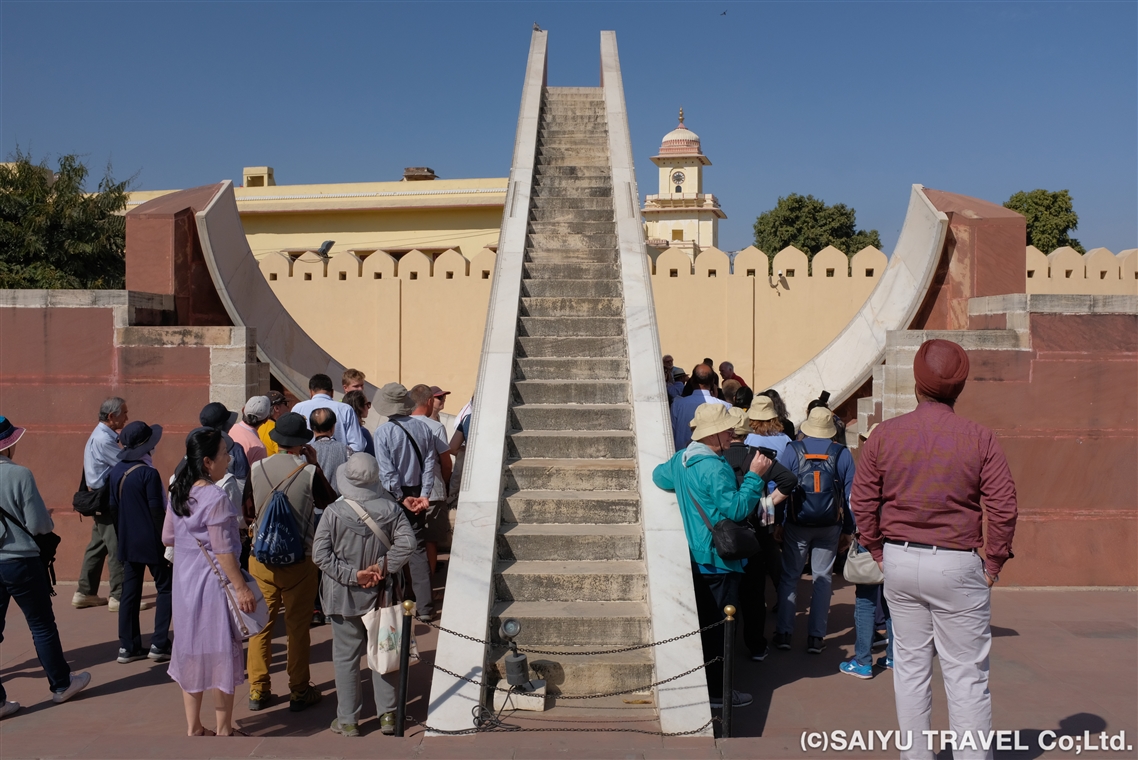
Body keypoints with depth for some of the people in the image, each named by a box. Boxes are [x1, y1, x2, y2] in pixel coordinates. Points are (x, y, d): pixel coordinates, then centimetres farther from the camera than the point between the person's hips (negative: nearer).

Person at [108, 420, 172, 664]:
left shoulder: (116, 472, 4)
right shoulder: (148, 473, -17)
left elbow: (113, 507, 10)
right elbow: (157, 511, -16)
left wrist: (124, 535, 19)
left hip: (127, 541, 7)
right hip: (151, 541, -6)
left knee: (130, 592, 12)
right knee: (165, 589, 4)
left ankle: (128, 646, 15)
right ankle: (159, 644, 1)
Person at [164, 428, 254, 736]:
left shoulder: (178, 492, 2)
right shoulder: (216, 498, -22)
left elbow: (167, 537, 10)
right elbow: (223, 552, -21)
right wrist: (242, 588, -16)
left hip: (185, 581, 8)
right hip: (213, 582, -8)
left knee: (190, 649, 15)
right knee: (221, 652, 6)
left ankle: (193, 727, 26)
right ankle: (223, 729, 17)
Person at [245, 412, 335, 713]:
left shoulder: (257, 469, -4)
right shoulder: (310, 472, -13)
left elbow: (248, 512, 9)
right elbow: (330, 504, 4)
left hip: (261, 560, 3)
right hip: (299, 562, -3)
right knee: (298, 628, 8)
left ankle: (258, 691, 20)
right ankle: (299, 692, 17)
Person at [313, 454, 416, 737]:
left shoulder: (334, 512, -15)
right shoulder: (390, 508, -10)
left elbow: (320, 554, -17)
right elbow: (407, 542, -16)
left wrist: (353, 575, -14)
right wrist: (382, 567, -11)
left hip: (345, 596, -2)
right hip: (381, 595, 2)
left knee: (346, 658, 10)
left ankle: (348, 721, 18)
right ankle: (387, 714, 21)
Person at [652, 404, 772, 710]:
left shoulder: (682, 459, 7)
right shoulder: (715, 468, -23)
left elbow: (659, 476, 25)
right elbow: (737, 509, -24)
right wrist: (754, 475, -20)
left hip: (696, 557, 9)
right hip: (719, 559, -9)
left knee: (702, 623, 18)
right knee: (720, 626, 0)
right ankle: (717, 692, 8)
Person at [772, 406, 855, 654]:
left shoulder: (791, 450, -6)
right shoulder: (842, 454, -2)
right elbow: (850, 494, 0)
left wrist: (777, 523, -1)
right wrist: (848, 530, 6)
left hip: (796, 524, -1)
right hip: (829, 526, 1)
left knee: (789, 576, 10)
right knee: (823, 578, 10)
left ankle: (783, 633, 11)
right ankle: (816, 637, 11)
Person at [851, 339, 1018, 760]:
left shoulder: (884, 434, -2)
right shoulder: (980, 438, -7)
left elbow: (862, 501, 1)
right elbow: (1003, 507, -8)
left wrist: (879, 552, 11)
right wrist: (994, 561, 3)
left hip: (899, 562, 3)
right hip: (958, 567, -2)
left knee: (910, 668, 14)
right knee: (967, 676, 5)